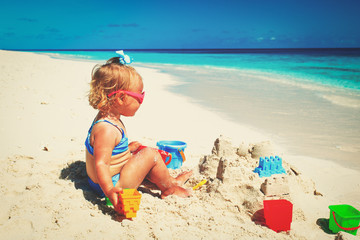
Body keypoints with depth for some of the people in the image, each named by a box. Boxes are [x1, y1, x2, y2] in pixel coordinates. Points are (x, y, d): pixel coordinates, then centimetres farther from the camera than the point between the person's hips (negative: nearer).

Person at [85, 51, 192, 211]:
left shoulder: (110, 119, 5)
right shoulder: (107, 130, -30)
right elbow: (100, 164, -35)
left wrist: (128, 148, 24)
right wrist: (109, 191, -45)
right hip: (113, 184, -11)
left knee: (140, 155, 20)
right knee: (150, 154, -11)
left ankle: (166, 182, 24)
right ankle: (169, 186, 9)